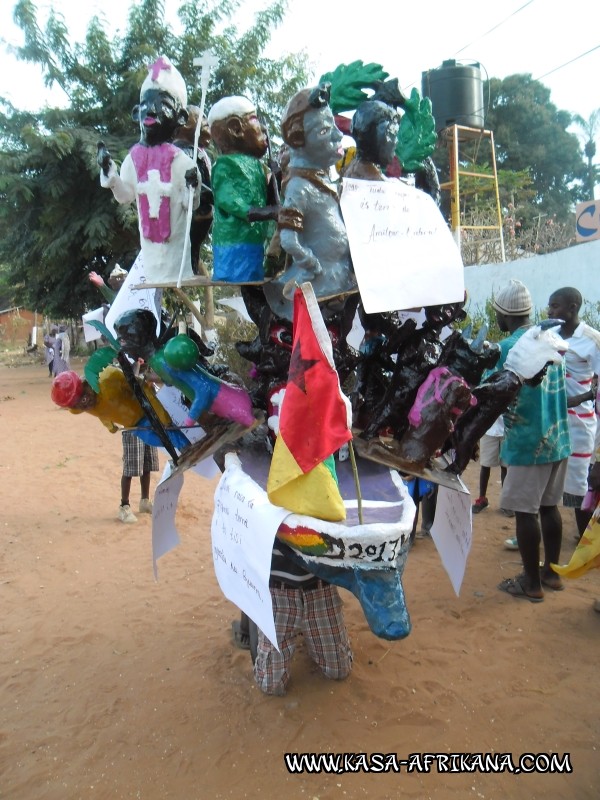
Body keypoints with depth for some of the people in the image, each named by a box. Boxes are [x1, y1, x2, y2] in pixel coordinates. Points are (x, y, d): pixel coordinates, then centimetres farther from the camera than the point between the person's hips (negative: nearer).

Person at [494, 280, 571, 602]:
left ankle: (531, 583, 12)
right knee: (549, 506, 17)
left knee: (525, 511, 2)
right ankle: (551, 571, 28)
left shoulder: (507, 348, -16)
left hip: (527, 442, -8)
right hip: (558, 439, 8)